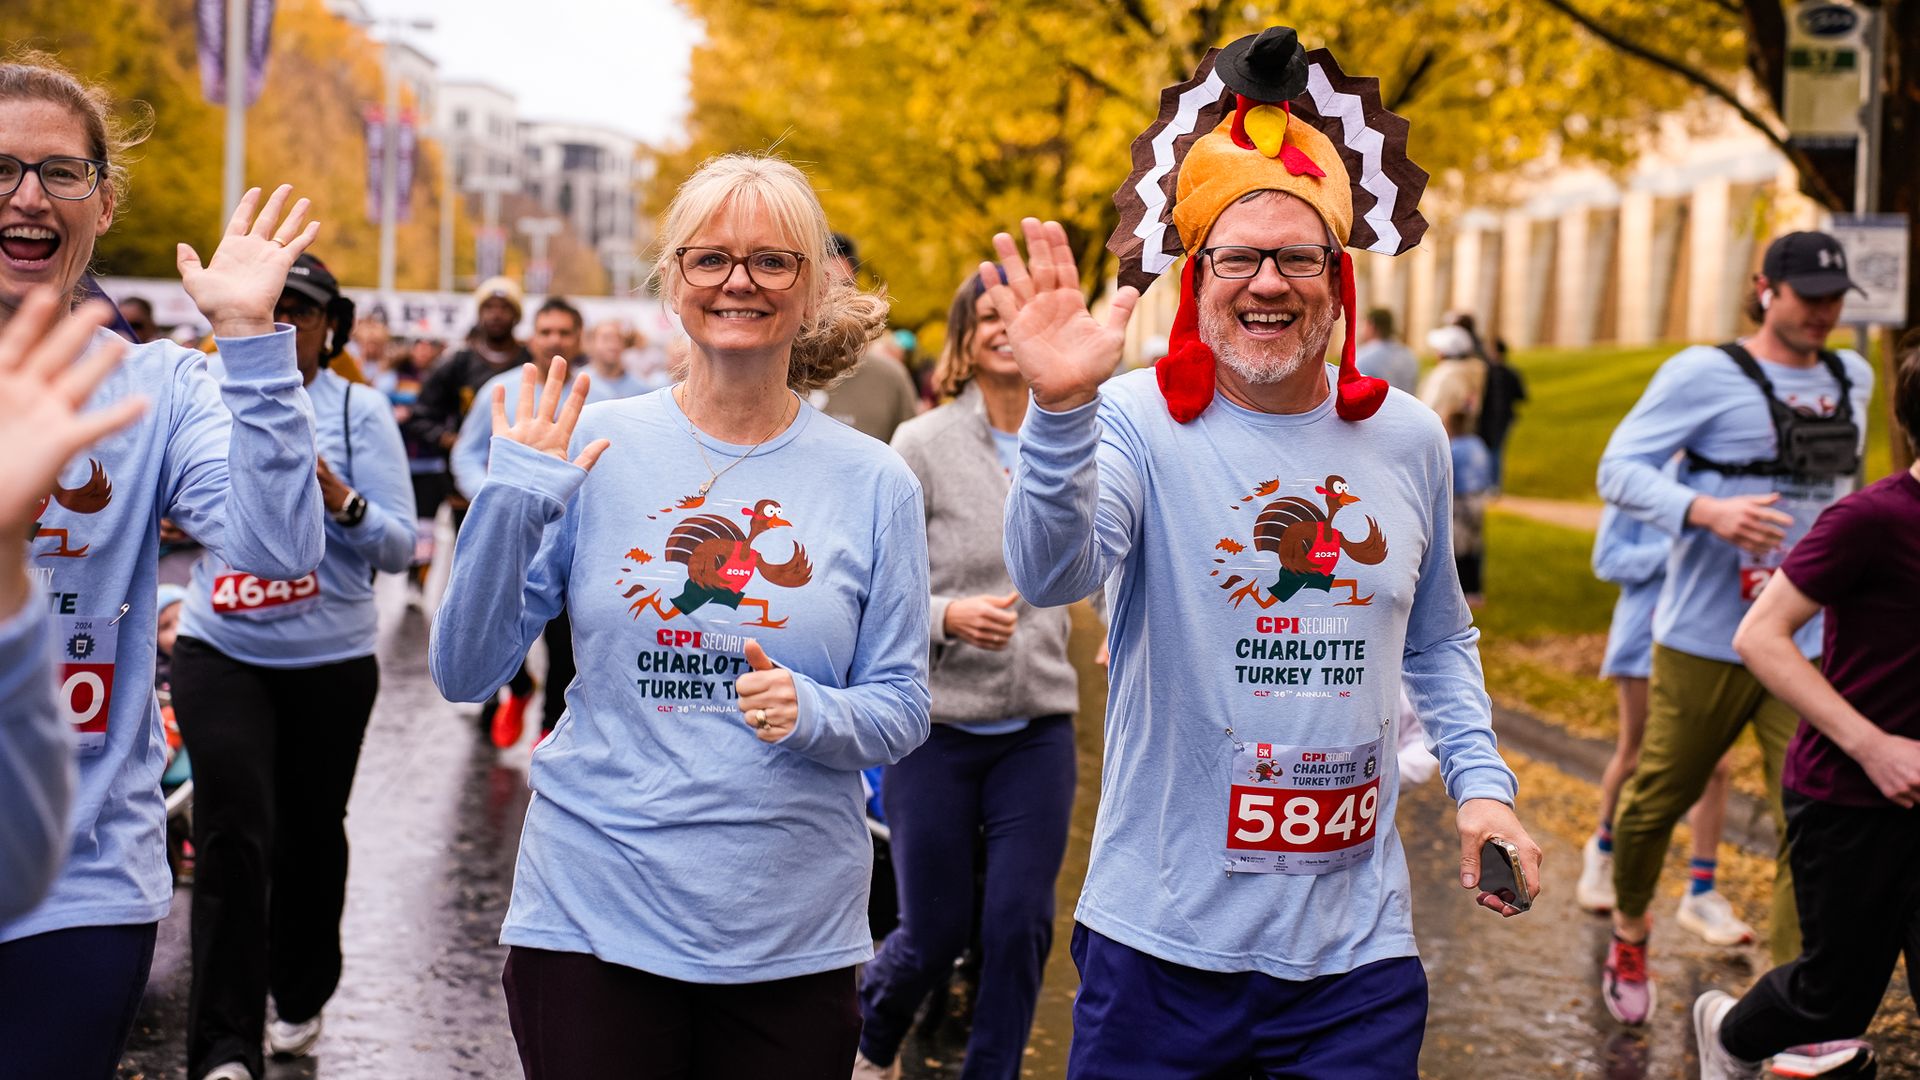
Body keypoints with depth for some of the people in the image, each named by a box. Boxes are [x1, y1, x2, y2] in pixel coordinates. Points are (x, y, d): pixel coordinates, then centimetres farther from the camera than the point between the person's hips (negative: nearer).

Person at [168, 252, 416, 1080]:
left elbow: (400, 548, -9)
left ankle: (301, 998, 35)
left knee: (311, 832, 13)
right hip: (219, 653, 1)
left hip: (329, 661, -1)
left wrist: (341, 500, -25)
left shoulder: (358, 412, -3)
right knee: (233, 834, -12)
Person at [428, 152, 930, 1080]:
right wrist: (511, 502, -14)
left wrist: (814, 714, -16)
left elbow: (902, 711, 4)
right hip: (592, 918, -1)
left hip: (790, 936, 1)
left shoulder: (874, 484, 1)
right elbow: (464, 672, -2)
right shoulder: (593, 447, -1)